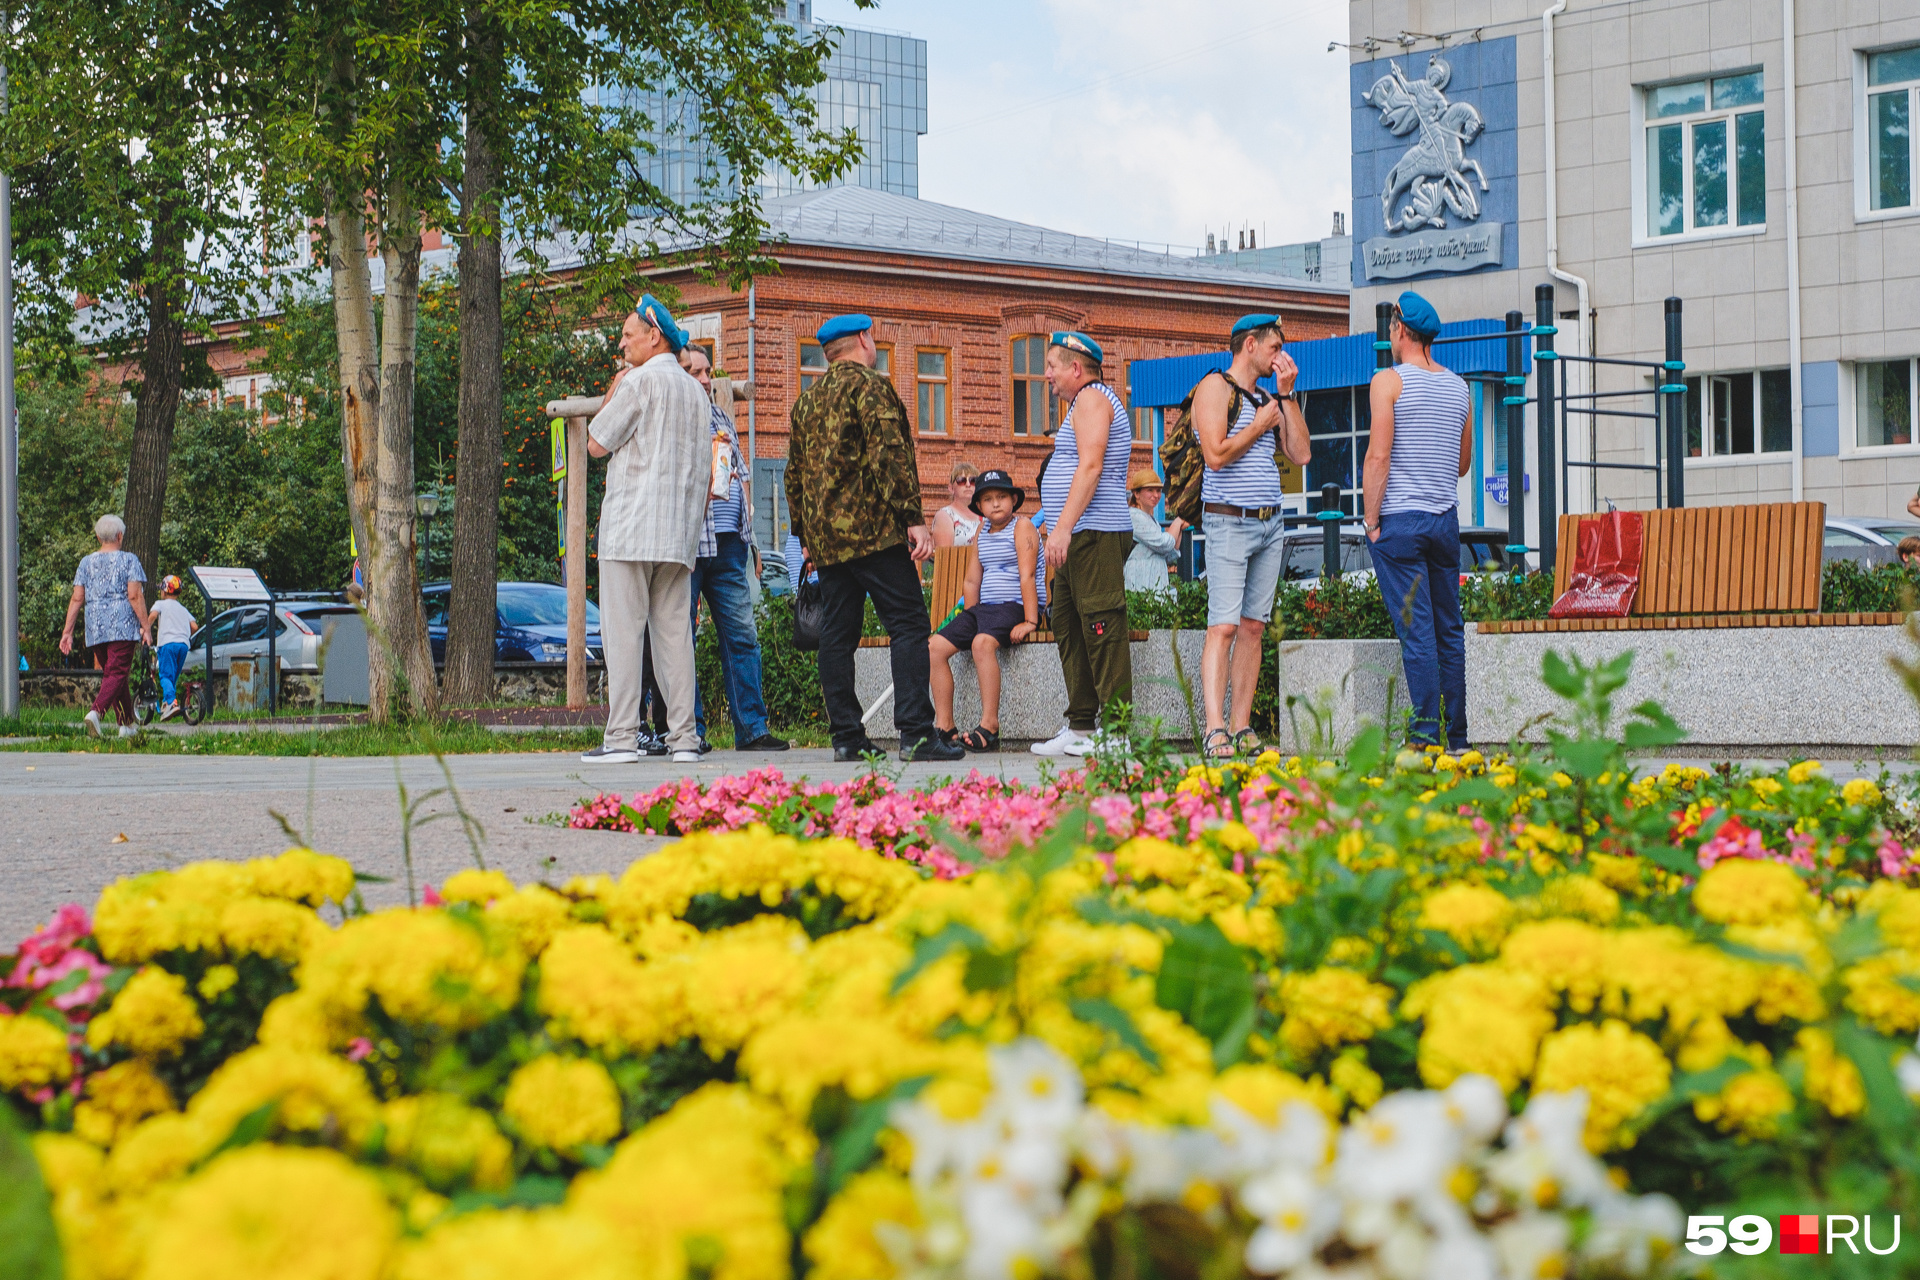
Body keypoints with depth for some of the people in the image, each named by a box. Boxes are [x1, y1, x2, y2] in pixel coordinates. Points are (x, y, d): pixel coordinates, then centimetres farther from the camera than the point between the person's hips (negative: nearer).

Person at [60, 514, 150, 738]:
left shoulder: (86, 562, 10)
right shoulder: (128, 560, -1)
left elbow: (76, 599, 5)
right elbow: (135, 596, -9)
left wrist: (68, 631, 6)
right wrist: (146, 626, -6)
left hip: (95, 629, 5)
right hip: (122, 626, -5)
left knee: (111, 672, 15)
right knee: (117, 673, -8)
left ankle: (127, 725, 19)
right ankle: (96, 711, -31)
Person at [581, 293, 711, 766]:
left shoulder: (640, 380, -6)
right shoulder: (695, 390, 18)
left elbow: (597, 444, -3)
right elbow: (705, 468, 20)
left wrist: (611, 394, 9)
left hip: (631, 526, -7)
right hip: (679, 531, 7)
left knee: (622, 631, -7)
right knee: (675, 632, 5)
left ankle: (622, 737, -11)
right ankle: (684, 737, 1)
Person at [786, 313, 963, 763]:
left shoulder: (806, 401, 18)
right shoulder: (869, 386, -5)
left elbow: (794, 473, 21)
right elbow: (890, 453, -15)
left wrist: (805, 533, 27)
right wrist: (913, 518, -16)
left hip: (825, 539, 8)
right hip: (871, 529, -8)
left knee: (837, 634, 8)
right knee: (908, 625, -8)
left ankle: (847, 737, 7)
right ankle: (916, 734, -16)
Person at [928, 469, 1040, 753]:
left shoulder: (1021, 528, -3)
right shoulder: (981, 535, 19)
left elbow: (1027, 576, -13)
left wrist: (1030, 621, -21)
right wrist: (969, 618, 14)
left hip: (1013, 606, -8)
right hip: (982, 608, 8)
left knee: (982, 642, -36)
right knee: (935, 647, -9)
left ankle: (989, 727, -36)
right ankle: (944, 726, -9)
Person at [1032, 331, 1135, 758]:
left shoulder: (1091, 399, -7)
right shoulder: (1088, 402, 25)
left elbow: (1090, 466, -19)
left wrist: (1062, 528, -24)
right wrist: (1062, 533, 23)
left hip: (1094, 532, -11)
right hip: (1082, 538, 11)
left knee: (1101, 626, -12)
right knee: (1068, 627, 10)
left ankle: (1116, 730, -14)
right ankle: (1081, 728, 13)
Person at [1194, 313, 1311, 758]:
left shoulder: (1269, 399, 19)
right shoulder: (1215, 387, -3)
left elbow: (1300, 454, 10)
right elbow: (1216, 454, -16)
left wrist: (1287, 394, 8)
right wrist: (1260, 425, -4)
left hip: (1270, 524, 7)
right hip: (1229, 521, -7)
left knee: (1253, 626, 4)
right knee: (1224, 626, -14)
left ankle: (1241, 728, 4)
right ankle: (1215, 732, -19)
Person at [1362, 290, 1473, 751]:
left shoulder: (1389, 381, -6)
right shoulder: (1459, 386, 12)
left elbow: (1378, 456, -12)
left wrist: (1371, 521, -7)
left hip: (1400, 519, -5)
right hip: (1446, 520, 5)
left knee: (1416, 630, -7)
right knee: (1449, 630, 9)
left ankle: (1426, 734, -9)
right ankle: (1457, 737, 10)